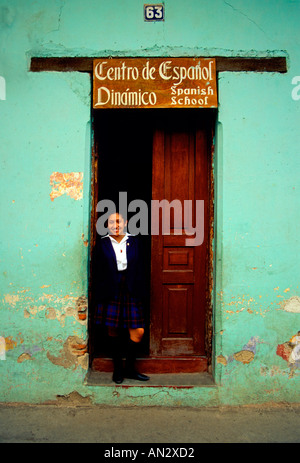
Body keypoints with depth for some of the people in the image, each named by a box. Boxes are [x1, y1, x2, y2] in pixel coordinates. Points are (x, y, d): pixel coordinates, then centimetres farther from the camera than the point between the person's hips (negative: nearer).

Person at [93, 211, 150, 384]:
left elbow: (140, 269, 6)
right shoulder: (102, 244, 2)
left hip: (131, 292, 1)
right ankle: (118, 369, 24)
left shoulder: (134, 241, 5)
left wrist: (140, 291, 0)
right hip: (111, 293, -1)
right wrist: (100, 295, -3)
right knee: (114, 332, 7)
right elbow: (98, 272, 2)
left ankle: (130, 368, 18)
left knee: (138, 331, -1)